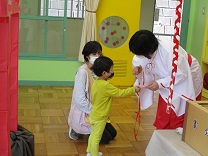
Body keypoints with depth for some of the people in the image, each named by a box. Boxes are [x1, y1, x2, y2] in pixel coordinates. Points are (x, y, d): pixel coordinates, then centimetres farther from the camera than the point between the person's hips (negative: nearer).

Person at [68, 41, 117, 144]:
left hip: (95, 112, 8)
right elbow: (80, 100, -26)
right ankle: (77, 129, 8)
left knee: (113, 133, 7)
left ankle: (85, 129, 20)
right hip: (82, 113, -8)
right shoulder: (82, 72, -23)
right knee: (106, 138, -8)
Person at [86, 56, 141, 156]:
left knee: (93, 134, 22)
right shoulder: (106, 86, -27)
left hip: (94, 115, 9)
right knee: (96, 138, 3)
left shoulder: (96, 83, 0)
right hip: (100, 117, -9)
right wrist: (133, 89, -10)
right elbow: (120, 93, -21)